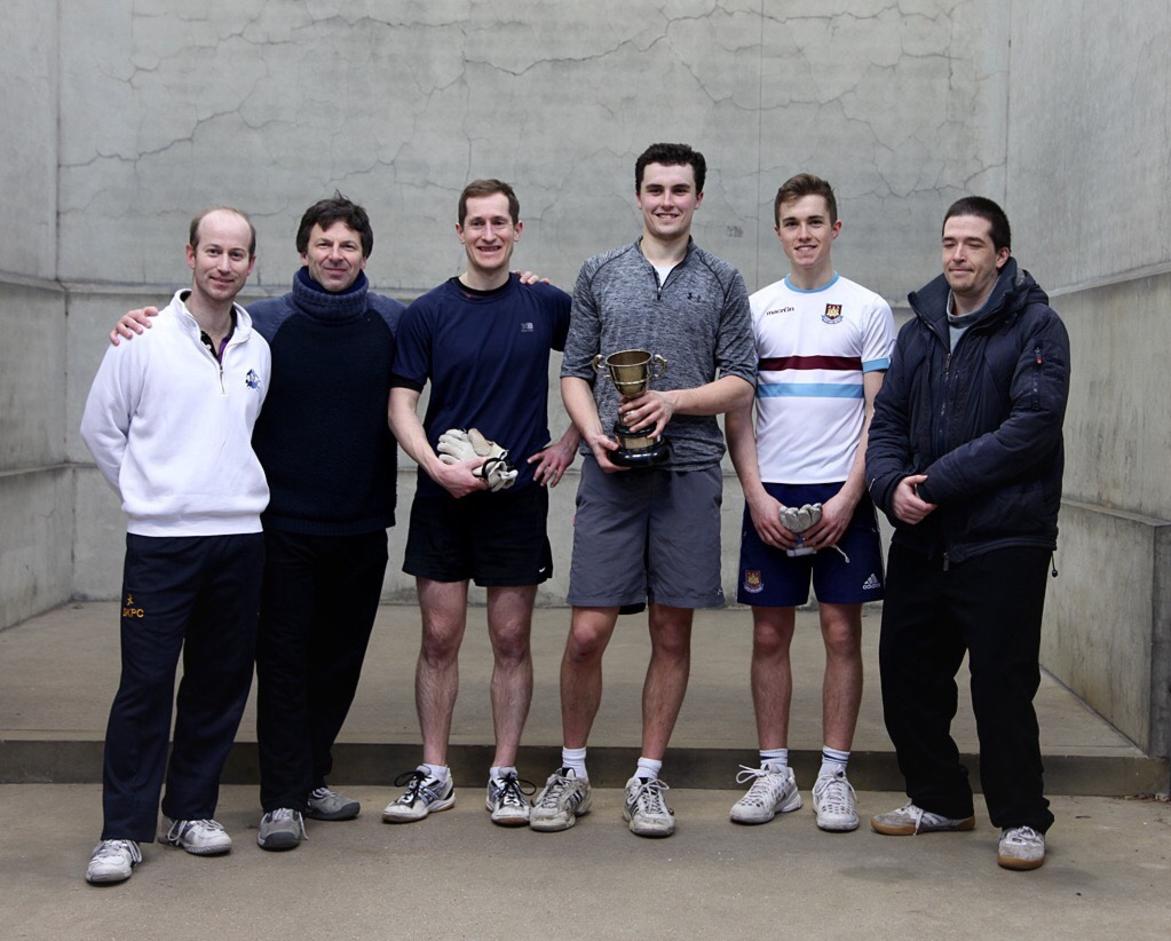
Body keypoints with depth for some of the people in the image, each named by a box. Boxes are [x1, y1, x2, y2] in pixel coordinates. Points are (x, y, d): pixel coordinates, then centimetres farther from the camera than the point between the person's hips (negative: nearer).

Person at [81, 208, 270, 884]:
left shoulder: (259, 351, 8)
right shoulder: (143, 340, -4)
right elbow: (100, 428, 4)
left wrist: (233, 490, 14)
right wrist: (153, 492, 5)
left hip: (241, 537, 4)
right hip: (160, 541, -4)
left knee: (222, 681, 8)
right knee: (146, 684, -4)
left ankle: (192, 810, 22)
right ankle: (124, 829, 4)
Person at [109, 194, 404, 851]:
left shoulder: (394, 322, 2)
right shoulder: (264, 323, -1)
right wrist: (142, 327, -10)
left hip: (363, 526, 2)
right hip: (286, 525, -2)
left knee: (340, 660, 11)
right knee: (284, 660, -1)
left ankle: (312, 777, 25)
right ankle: (283, 798, 5)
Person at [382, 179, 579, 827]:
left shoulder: (546, 305, 3)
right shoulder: (427, 313, 1)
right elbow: (401, 405, 0)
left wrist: (572, 439, 6)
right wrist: (438, 467, -15)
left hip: (519, 498, 0)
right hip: (442, 500, 0)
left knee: (511, 640, 5)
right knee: (439, 638, 5)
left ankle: (504, 775, 15)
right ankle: (433, 775, 15)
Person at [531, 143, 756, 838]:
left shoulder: (723, 283, 10)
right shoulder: (601, 274, 12)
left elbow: (740, 383, 5)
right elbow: (575, 372, 10)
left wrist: (674, 400, -11)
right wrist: (594, 435, -8)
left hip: (690, 472, 0)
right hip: (611, 473, 0)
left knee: (673, 634, 4)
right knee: (588, 632, -3)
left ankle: (648, 779, 16)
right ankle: (572, 772, 14)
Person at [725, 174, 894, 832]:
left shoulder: (868, 309, 4)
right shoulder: (755, 309, 9)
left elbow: (879, 413, 1)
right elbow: (737, 413, 7)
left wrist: (850, 494, -10)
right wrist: (756, 494, -4)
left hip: (842, 496, -1)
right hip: (770, 497, 2)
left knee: (842, 632, 1)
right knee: (770, 635, 4)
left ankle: (834, 775, 10)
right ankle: (774, 772, 14)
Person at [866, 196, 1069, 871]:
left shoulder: (1036, 326, -4)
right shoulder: (919, 332, 15)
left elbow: (1031, 427, -16)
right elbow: (887, 423, 11)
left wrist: (936, 483, -19)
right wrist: (893, 485, -11)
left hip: (1003, 541, -6)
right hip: (921, 539, 6)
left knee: (1003, 683, -2)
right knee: (907, 674, 10)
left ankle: (1022, 818, 15)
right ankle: (940, 798, 28)